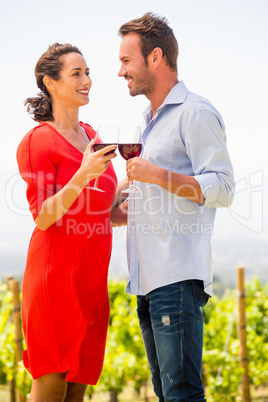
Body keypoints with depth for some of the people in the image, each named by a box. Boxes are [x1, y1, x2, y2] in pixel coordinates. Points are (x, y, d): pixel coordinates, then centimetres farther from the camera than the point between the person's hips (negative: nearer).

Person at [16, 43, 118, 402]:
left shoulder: (92, 136, 15)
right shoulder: (38, 140, -6)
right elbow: (43, 217, -12)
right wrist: (83, 174, -23)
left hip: (91, 277, 7)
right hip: (57, 273, -7)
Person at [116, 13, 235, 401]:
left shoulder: (196, 113, -6)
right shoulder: (150, 120, 23)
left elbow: (222, 189, -13)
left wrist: (157, 175, -19)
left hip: (179, 280, -9)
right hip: (149, 280, 9)